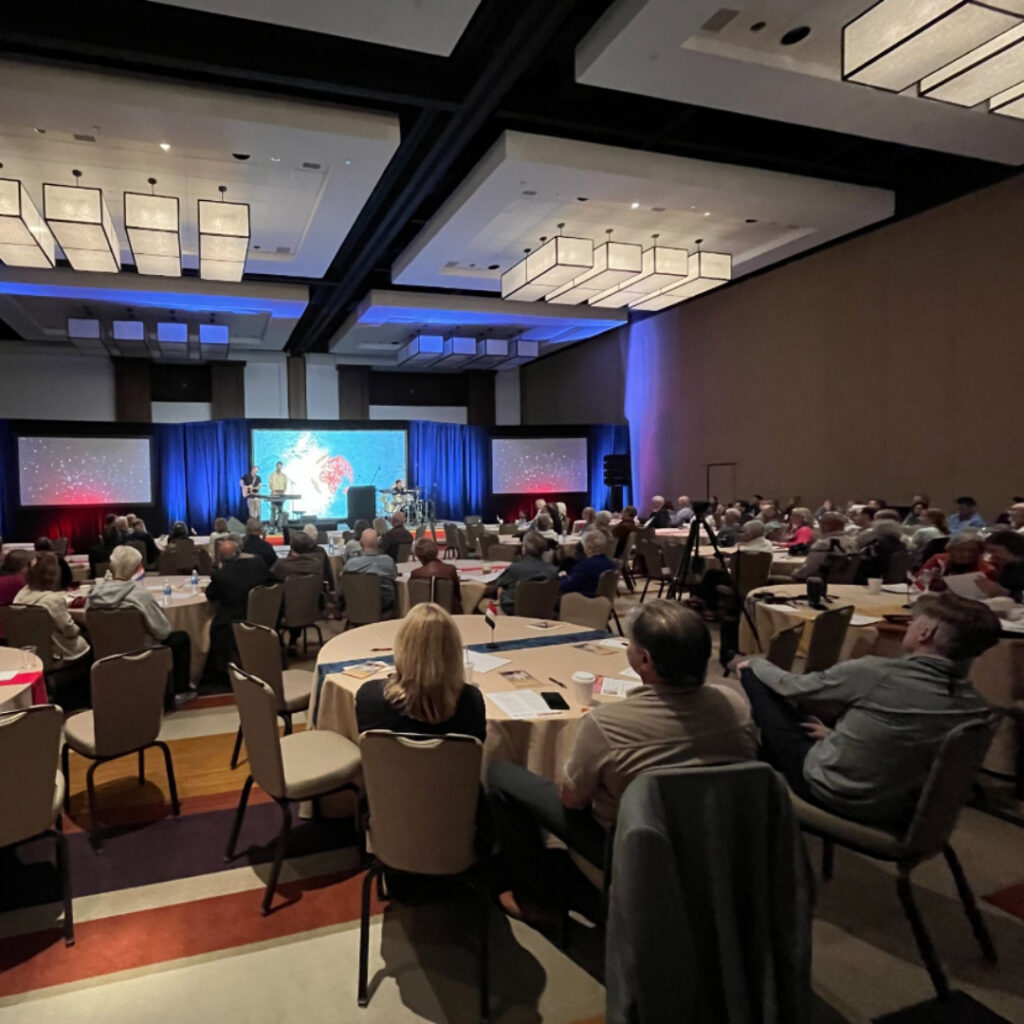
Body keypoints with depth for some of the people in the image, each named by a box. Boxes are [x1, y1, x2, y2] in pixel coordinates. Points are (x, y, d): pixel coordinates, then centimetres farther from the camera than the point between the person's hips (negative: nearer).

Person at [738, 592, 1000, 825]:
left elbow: (793, 687, -10)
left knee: (754, 675, 8)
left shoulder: (877, 673, -27)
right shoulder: (976, 707, -12)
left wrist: (754, 664, 11)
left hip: (832, 794, -5)